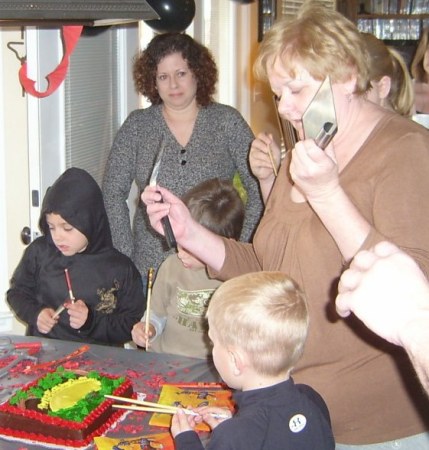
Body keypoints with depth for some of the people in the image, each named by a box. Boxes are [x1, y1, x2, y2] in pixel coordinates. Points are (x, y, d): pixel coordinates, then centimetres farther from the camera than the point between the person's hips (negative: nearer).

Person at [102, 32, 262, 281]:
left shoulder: (227, 122, 1)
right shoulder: (137, 126, 4)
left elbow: (260, 190, -1)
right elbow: (113, 193, 3)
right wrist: (127, 255, -4)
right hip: (151, 266, 1)